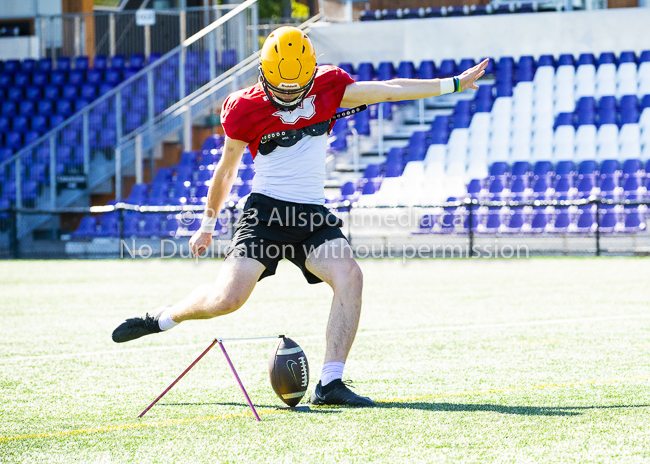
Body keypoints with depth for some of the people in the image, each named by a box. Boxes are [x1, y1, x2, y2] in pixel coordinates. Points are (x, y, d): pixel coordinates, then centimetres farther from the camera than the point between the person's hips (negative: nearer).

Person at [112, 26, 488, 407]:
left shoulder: (327, 88, 3)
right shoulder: (245, 110, -4)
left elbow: (388, 91, 6)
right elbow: (227, 171, 9)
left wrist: (454, 84, 4)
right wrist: (207, 227, 18)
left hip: (313, 214, 3)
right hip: (266, 211, -3)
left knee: (350, 276, -22)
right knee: (228, 298, -16)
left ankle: (330, 384, -21)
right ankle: (162, 318, 15)